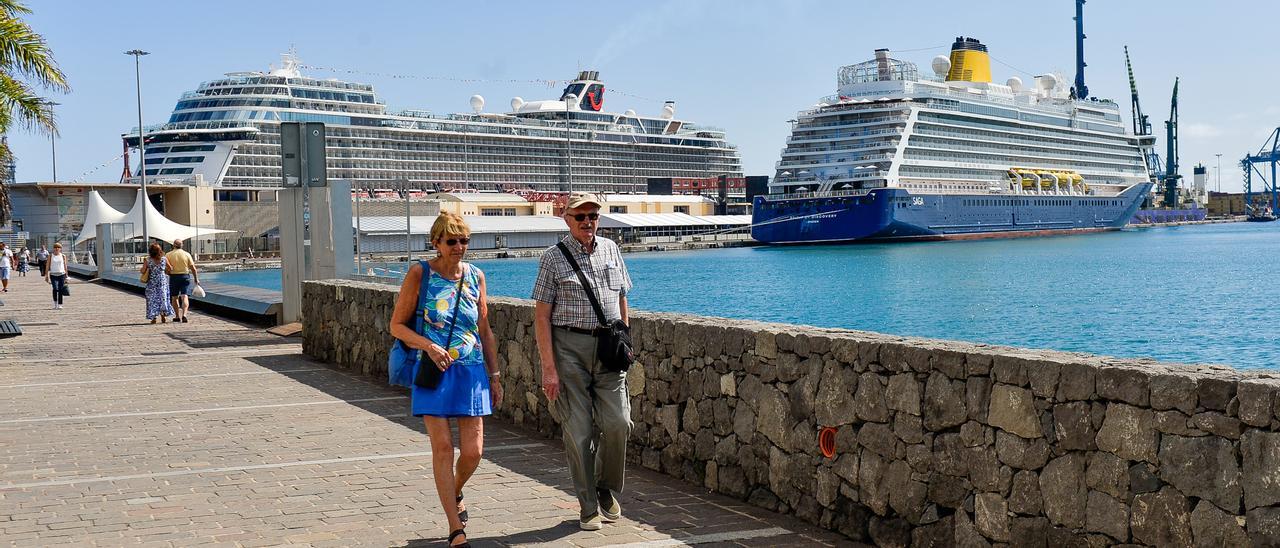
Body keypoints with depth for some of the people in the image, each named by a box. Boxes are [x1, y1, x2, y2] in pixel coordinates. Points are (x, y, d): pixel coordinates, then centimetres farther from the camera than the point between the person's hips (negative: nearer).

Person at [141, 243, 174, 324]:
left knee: (152, 299, 7)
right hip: (163, 281, 1)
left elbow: (142, 271, -10)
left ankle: (153, 318, 6)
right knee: (163, 298, 13)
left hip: (152, 282, -1)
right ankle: (163, 315, 8)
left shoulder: (147, 261, -10)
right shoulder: (164, 259, -7)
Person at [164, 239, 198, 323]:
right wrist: (196, 278, 10)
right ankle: (184, 315, -23)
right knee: (185, 296, -6)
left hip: (173, 277, 0)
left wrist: (169, 273, 13)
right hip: (185, 276, 0)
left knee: (175, 297, 13)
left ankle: (177, 316, 18)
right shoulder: (187, 254, 0)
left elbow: (165, 269, -8)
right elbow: (193, 268, 0)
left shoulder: (168, 255, -2)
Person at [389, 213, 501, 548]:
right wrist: (428, 345, -18)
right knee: (442, 447, -5)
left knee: (473, 450, 0)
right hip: (432, 370, -3)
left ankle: (454, 494, 33)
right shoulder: (419, 274, -3)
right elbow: (397, 325, -2)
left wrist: (494, 376, 13)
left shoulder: (475, 277, 7)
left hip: (470, 370, 3)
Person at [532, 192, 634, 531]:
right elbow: (542, 316, -4)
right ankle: (589, 509, 11)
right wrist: (549, 368, -10)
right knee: (579, 431, -1)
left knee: (618, 423, -5)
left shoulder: (610, 250, 13)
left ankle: (608, 491, 19)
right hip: (569, 347, -3)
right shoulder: (554, 258, -1)